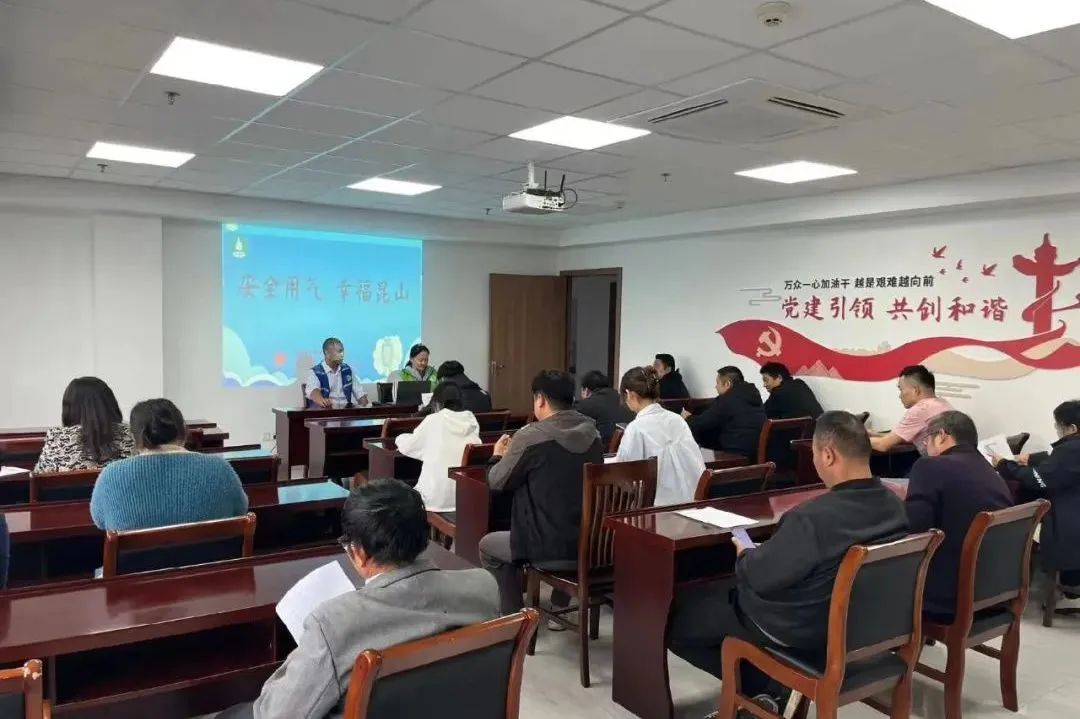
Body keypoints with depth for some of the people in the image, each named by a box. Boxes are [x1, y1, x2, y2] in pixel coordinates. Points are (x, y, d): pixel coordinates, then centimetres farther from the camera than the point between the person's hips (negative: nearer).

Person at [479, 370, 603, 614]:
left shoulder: (531, 436, -16)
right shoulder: (592, 433, 2)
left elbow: (497, 482, -4)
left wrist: (498, 457, 17)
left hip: (551, 550, -6)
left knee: (488, 545, 21)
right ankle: (560, 609, 38)